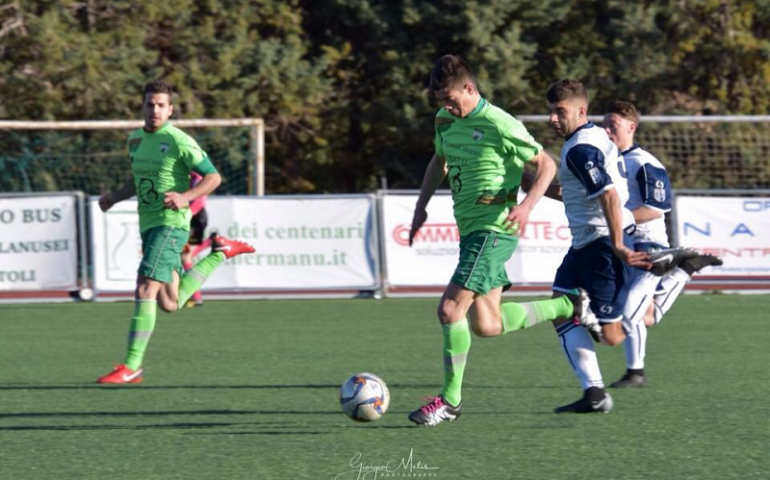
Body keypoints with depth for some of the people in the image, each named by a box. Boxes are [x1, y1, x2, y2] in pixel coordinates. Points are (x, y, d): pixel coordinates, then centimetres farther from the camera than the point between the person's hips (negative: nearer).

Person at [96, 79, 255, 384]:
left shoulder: (178, 141, -10)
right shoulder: (136, 139, 12)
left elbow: (213, 177, -8)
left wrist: (186, 197, -23)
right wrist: (115, 197, 11)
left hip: (171, 223, -8)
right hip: (148, 225, 8)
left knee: (145, 290, -18)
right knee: (170, 304, 14)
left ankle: (131, 367, -17)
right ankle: (219, 253, 32)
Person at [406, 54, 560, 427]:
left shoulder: (499, 125, -14)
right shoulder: (445, 120, 9)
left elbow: (546, 165, -8)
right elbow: (439, 162, 28)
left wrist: (526, 206, -23)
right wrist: (421, 207, 18)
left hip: (493, 231, -9)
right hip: (470, 229, 9)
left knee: (450, 309, -17)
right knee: (485, 326, 10)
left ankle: (450, 399, -7)